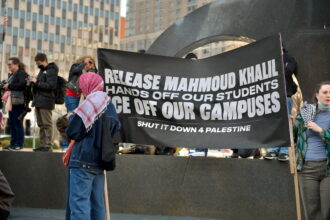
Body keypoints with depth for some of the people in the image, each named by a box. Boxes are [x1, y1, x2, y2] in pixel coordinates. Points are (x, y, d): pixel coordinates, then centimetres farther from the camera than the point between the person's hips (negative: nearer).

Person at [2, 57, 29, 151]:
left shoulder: (21, 73, -8)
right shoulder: (11, 75, 21)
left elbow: (22, 85, -22)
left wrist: (9, 86, -16)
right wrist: (4, 86, 6)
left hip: (19, 102, -9)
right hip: (12, 102, 9)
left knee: (18, 123, -6)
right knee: (12, 123, 10)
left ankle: (19, 144, 0)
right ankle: (13, 144, 16)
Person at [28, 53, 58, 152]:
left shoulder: (51, 71, -8)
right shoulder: (42, 70, 20)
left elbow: (50, 85, -17)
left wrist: (36, 82, -15)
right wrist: (33, 81, 4)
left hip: (45, 102, -9)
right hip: (38, 101, 9)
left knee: (47, 124, -7)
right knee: (41, 124, 10)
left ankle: (48, 145, -5)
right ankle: (42, 144, 15)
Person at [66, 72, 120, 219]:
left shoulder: (89, 105, -11)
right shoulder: (110, 106, 12)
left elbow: (72, 132, -10)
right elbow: (115, 131, 20)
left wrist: (71, 118, 7)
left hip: (83, 161, -8)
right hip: (100, 162, 8)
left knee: (79, 202, -7)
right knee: (97, 203, 13)